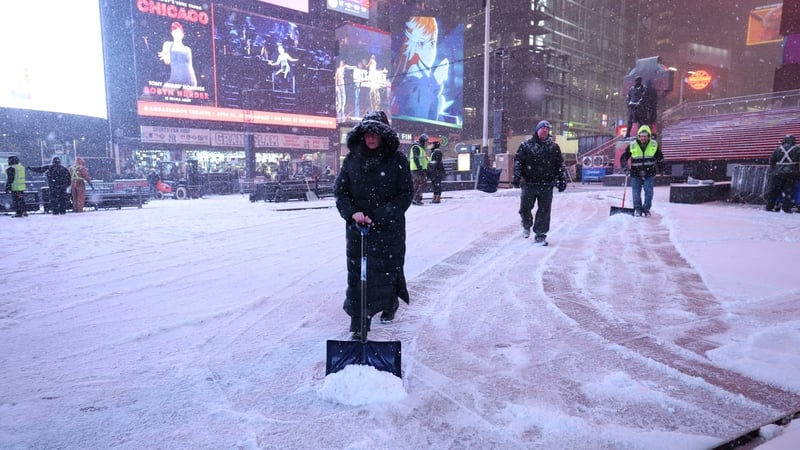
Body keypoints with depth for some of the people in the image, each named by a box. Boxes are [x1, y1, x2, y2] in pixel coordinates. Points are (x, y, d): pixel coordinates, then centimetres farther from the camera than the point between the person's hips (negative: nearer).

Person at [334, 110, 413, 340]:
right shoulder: (352, 159, 3)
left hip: (389, 227, -1)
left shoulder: (397, 160, -5)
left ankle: (389, 306, 41)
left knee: (388, 269, 9)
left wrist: (380, 216, -14)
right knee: (357, 273, -1)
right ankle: (358, 325, 8)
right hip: (357, 226, 2)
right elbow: (339, 191, 6)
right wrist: (352, 213, -12)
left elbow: (406, 194, -5)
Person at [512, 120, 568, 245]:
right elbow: (518, 161, -1)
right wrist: (516, 176, -11)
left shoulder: (554, 147, 10)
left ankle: (540, 235, 10)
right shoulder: (526, 145, 3)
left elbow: (560, 165, 13)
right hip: (529, 183, -1)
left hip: (546, 185, 1)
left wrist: (562, 180, 8)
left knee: (544, 211, 1)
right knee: (525, 208, 4)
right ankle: (527, 225, 35)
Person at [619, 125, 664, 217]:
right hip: (636, 175, -1)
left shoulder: (654, 145, 2)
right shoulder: (632, 146, -3)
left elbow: (660, 157, 18)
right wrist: (625, 168, -9)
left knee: (649, 192, -1)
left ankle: (646, 209, 13)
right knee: (636, 193, 2)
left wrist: (659, 168, 16)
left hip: (649, 174, 1)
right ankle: (637, 209, 16)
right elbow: (623, 158, 3)